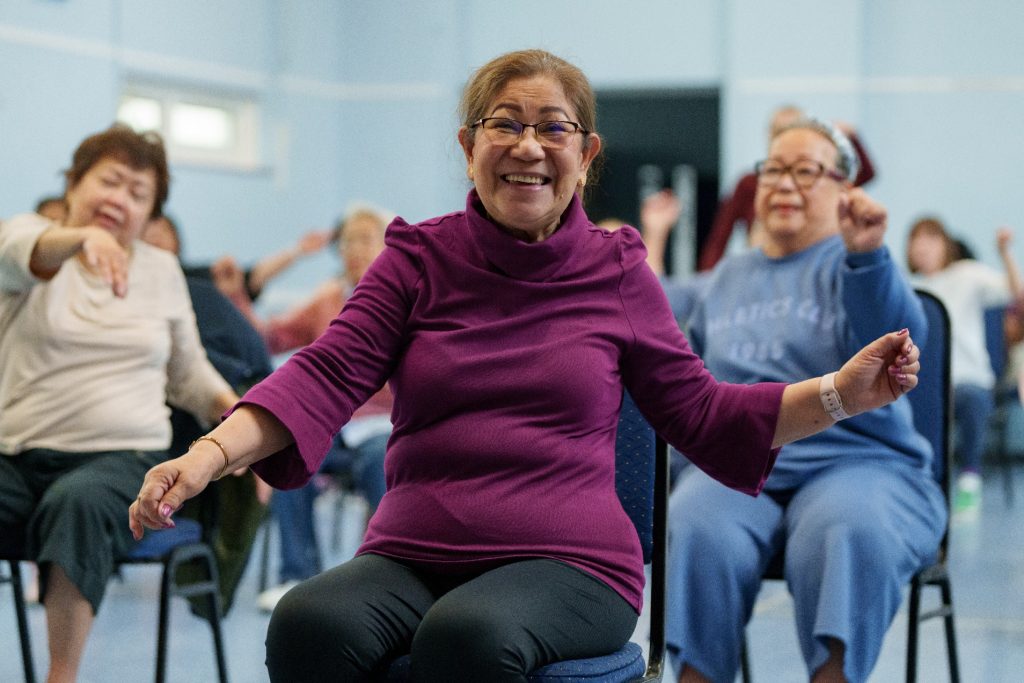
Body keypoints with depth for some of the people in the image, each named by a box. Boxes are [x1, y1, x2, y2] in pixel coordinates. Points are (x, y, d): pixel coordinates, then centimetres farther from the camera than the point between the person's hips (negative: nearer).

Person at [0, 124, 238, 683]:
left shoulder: (163, 270, 17)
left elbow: (188, 372, 26)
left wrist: (232, 408, 4)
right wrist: (81, 237, -43)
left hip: (121, 460, 1)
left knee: (79, 502, -36)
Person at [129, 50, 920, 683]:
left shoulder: (617, 271, 9)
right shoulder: (419, 256, 9)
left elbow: (701, 414, 15)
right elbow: (328, 374, -2)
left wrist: (841, 393, 4)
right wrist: (210, 455, -19)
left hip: (571, 560, -1)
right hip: (412, 554, 1)